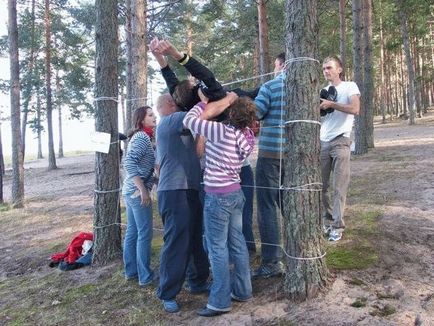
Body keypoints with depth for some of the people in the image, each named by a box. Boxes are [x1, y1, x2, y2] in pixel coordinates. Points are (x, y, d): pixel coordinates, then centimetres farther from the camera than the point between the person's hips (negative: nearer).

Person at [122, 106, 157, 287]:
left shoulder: (138, 136, 16)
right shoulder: (142, 137, -13)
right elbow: (129, 162, -25)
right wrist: (143, 189, -25)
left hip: (129, 190, 9)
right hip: (137, 191, -9)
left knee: (132, 232, 15)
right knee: (144, 234, -1)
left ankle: (131, 271, 25)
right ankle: (145, 276, 8)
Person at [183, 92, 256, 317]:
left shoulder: (223, 131, -19)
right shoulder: (245, 136, 5)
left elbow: (189, 121, -12)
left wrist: (203, 102, 1)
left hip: (218, 197, -8)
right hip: (236, 193, 8)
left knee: (217, 248, 1)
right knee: (237, 243, 16)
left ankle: (220, 302, 10)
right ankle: (243, 290, 29)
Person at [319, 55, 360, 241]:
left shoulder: (349, 86, 3)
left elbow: (355, 109, -14)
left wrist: (332, 104, -16)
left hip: (340, 142, -5)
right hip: (322, 143, 5)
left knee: (339, 187, -6)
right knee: (320, 186, 6)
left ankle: (337, 226, 1)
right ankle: (329, 219, 22)